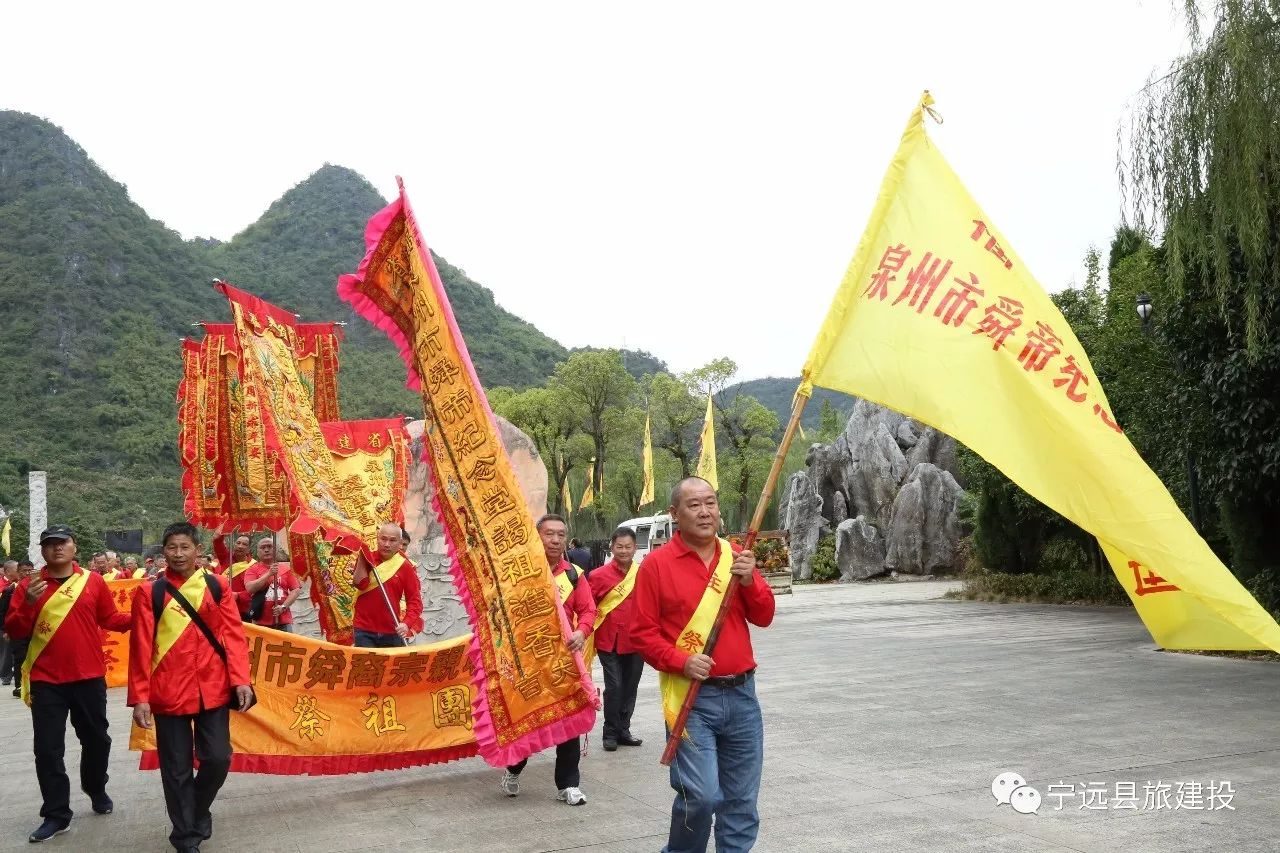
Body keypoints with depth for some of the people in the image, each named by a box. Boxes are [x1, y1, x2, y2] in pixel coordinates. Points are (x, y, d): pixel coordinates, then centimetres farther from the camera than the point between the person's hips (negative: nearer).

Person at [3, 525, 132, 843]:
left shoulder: (93, 581, 0)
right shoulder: (29, 586, -1)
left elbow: (109, 618, 7)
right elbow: (13, 631, -4)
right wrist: (28, 604, -21)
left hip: (89, 676, 1)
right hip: (46, 680, -1)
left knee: (96, 738, 16)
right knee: (48, 748, 1)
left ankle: (96, 788, 41)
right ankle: (56, 815, 11)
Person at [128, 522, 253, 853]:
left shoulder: (217, 586, 4)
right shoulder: (149, 592, 0)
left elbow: (234, 636, 1)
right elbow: (140, 647, -2)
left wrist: (240, 680, -9)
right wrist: (139, 697, -6)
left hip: (213, 689, 1)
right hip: (168, 693, -1)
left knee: (218, 758, 1)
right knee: (177, 769, 5)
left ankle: (197, 810, 30)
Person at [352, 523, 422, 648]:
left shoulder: (406, 567, -1)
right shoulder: (367, 558, 3)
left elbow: (415, 600, -4)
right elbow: (360, 583, -14)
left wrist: (407, 623, -19)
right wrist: (362, 555, -14)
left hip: (392, 633, 0)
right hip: (364, 631, 0)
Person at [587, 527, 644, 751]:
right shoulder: (599, 575, -6)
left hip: (636, 642, 3)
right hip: (610, 642, -3)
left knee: (630, 688, 11)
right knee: (614, 687, -4)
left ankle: (624, 730, 25)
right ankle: (611, 733, 10)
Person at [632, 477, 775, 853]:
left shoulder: (736, 558, 8)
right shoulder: (657, 563, -5)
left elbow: (764, 617, 6)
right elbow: (643, 632, -5)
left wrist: (748, 581, -11)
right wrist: (681, 661, -19)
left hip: (741, 694, 5)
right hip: (691, 696, -4)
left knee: (741, 800, 10)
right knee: (702, 794, -11)